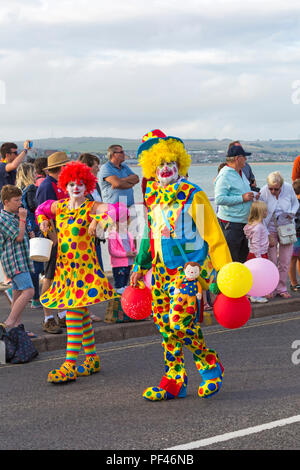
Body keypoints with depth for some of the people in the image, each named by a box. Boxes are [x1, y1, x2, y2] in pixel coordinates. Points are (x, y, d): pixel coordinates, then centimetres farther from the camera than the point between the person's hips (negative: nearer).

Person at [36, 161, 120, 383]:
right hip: (64, 266, 7)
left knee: (74, 314, -11)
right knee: (81, 315, 12)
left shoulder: (92, 207, -7)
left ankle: (70, 365, -11)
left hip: (84, 267, -7)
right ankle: (93, 359, 22)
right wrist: (43, 222, 11)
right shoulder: (59, 206, 11)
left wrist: (97, 220, -29)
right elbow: (41, 209, 30)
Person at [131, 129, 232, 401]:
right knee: (164, 325, 7)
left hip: (190, 267, -6)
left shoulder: (192, 195, -10)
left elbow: (213, 235, -9)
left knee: (181, 322, -17)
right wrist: (140, 267, 24)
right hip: (162, 269, 7)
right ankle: (175, 380, 18)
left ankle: (211, 366, 6)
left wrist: (224, 272, -12)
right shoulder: (152, 197, 9)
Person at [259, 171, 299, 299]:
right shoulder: (263, 193, -18)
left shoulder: (289, 188, -12)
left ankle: (281, 288, 17)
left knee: (285, 261, 3)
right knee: (271, 261, -1)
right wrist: (268, 236, -15)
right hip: (270, 230, -2)